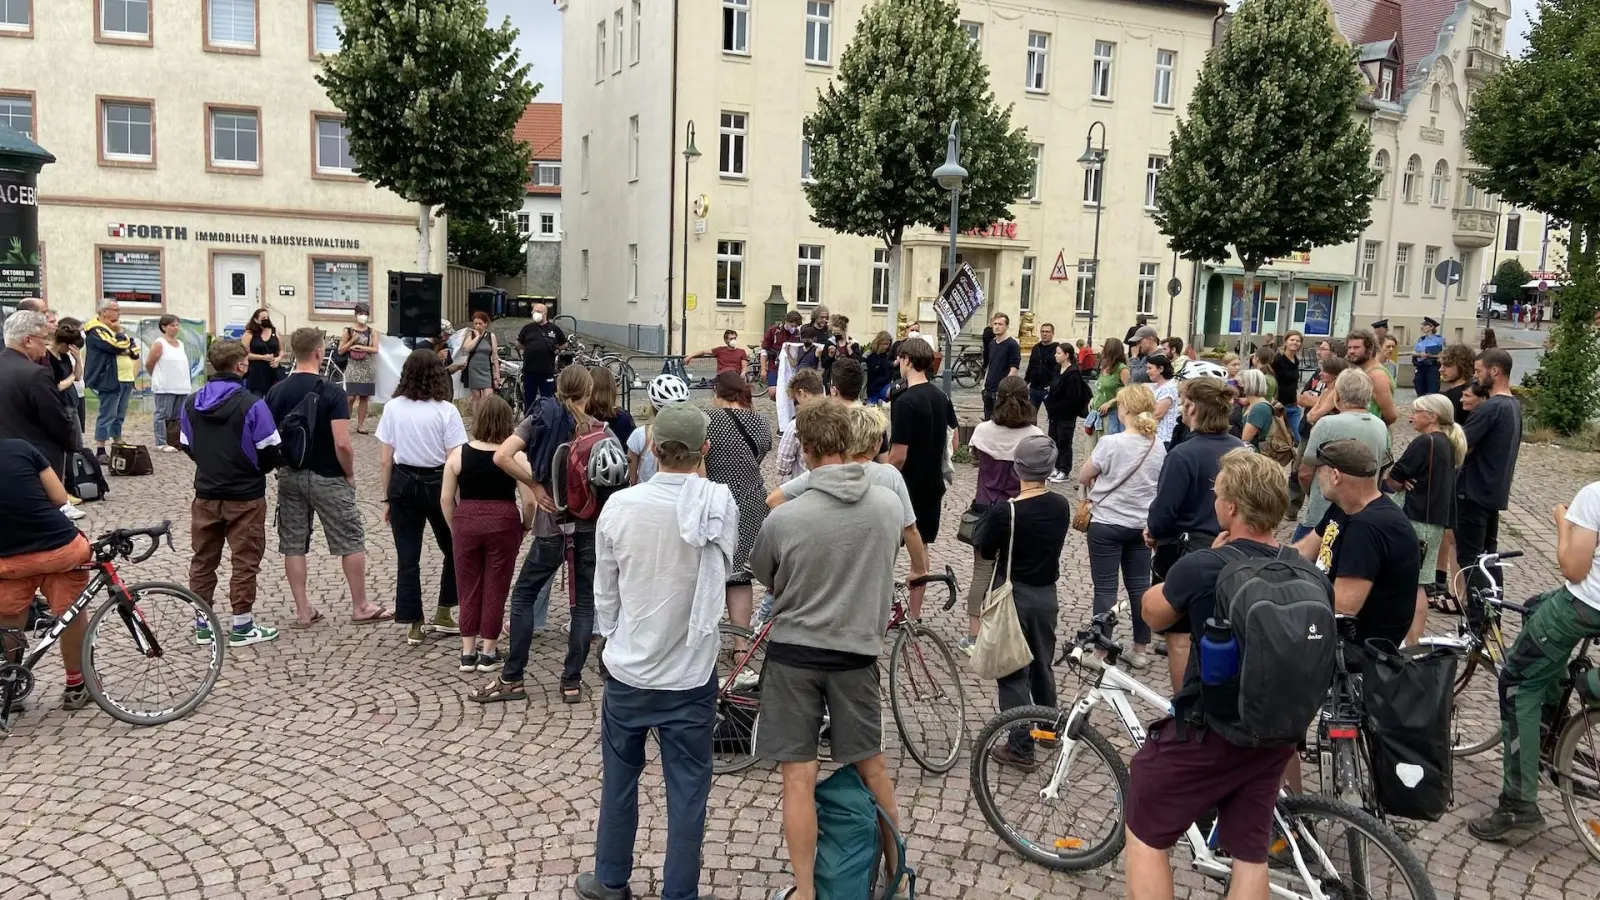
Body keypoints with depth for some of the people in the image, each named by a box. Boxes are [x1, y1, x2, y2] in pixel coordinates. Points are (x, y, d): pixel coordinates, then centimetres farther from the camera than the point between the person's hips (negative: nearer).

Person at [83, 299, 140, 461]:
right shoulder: (96, 331, -9)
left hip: (124, 380, 9)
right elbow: (118, 346, -22)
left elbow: (135, 350, 14)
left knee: (119, 416, 14)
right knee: (107, 416, -9)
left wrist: (122, 350, -6)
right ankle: (100, 452, -7)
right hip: (109, 380, -9)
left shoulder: (115, 329, 20)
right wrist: (120, 332, -5)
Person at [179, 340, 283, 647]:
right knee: (244, 562, 5)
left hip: (206, 494, 5)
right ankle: (242, 626, 11)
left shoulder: (191, 403, 1)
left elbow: (187, 447, 10)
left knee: (203, 559, 14)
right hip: (245, 497, -5)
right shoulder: (252, 404, -18)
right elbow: (269, 453, -15)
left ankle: (203, 624, 22)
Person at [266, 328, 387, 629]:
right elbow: (342, 443, -20)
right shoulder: (332, 392, -15)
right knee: (351, 542, 6)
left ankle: (302, 610, 15)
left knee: (293, 545, 11)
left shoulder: (275, 392, 0)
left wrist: (282, 464, 17)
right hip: (327, 478, -5)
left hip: (289, 476, 5)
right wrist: (349, 474, -5)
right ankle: (360, 607, 13)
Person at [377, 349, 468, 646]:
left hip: (402, 484, 3)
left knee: (407, 557, 8)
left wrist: (387, 498, 10)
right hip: (437, 484, -2)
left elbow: (386, 461, 0)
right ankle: (443, 614, 22)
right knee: (454, 551, 19)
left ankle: (413, 626, 12)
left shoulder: (393, 408, -2)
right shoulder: (446, 410, -11)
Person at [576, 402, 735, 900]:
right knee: (687, 790, 11)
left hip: (628, 670, 2)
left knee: (619, 780, 19)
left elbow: (605, 593, -1)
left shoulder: (619, 506, -11)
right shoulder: (719, 504, -14)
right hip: (691, 674, -1)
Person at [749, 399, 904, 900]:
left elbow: (763, 577, 2)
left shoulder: (784, 517, -17)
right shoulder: (889, 505, -8)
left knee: (799, 777, 6)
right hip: (857, 650, 3)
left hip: (793, 651, -3)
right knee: (871, 766, 20)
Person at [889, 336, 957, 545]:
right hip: (932, 483, 7)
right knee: (921, 544, 17)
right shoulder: (942, 397, 5)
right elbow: (952, 441, 13)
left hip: (909, 486, -7)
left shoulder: (904, 402, -19)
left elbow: (898, 456, -21)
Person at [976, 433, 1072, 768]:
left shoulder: (1004, 511, -22)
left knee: (1013, 673, 5)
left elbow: (985, 550, -10)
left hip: (1013, 597, -5)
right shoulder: (1061, 506, -6)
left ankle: (1020, 747, 9)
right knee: (1043, 665, 23)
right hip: (1047, 594, 5)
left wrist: (984, 526, 5)